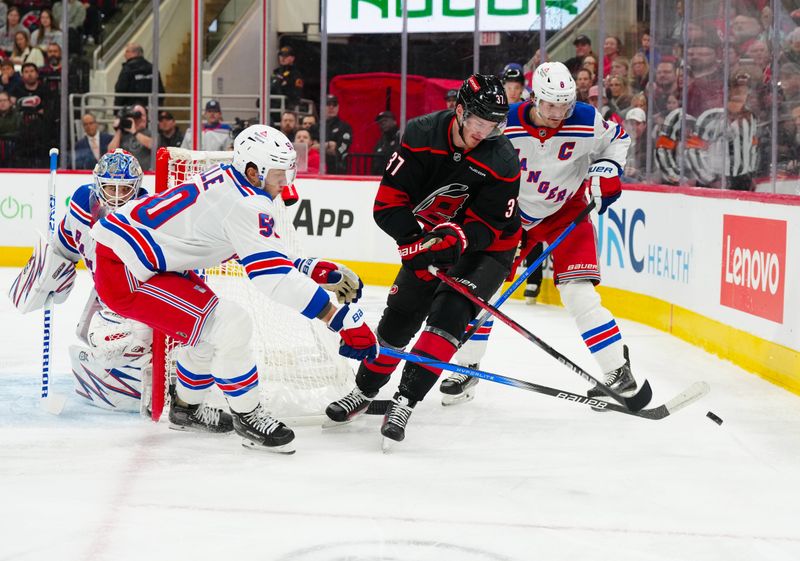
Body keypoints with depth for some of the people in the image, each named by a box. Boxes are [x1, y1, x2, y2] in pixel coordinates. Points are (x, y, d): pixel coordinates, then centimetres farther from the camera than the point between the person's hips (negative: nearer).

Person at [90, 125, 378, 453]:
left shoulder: (226, 180, 10)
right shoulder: (245, 203, -20)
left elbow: (269, 254, 18)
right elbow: (274, 276, -26)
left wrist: (322, 272, 7)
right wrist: (341, 318, -27)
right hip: (124, 276, -11)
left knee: (208, 324, 23)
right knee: (231, 327, -14)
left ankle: (186, 406, 42)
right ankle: (247, 418, 2)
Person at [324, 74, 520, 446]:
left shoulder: (503, 161, -23)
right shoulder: (422, 135, -18)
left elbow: (488, 225, -20)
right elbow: (389, 202, -17)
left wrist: (457, 238, -39)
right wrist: (416, 241, -29)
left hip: (486, 248, -3)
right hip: (430, 239, 3)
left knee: (449, 314, -22)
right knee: (400, 315, 6)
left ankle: (405, 402, -22)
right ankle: (364, 390, 27)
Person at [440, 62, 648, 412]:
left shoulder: (587, 122, -19)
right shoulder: (504, 126, -22)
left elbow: (617, 139, 4)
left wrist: (606, 172, -12)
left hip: (566, 211, -1)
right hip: (514, 212, 2)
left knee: (578, 293, -15)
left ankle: (619, 372, -6)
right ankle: (467, 368, 18)